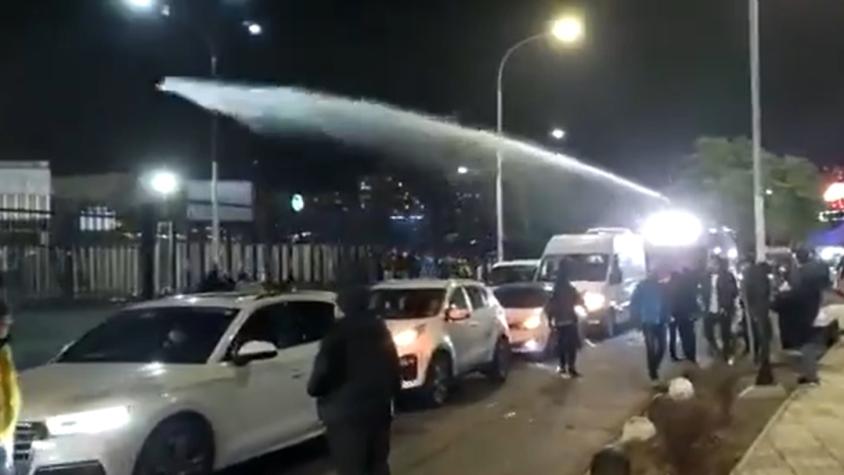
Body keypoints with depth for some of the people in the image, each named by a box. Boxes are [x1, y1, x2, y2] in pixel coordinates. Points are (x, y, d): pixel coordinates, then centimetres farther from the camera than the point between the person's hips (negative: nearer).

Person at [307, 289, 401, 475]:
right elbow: (394, 369, 14)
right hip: (379, 409, 7)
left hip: (347, 413, -7)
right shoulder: (380, 328, 8)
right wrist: (391, 392, 29)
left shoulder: (340, 331, -15)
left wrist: (313, 388, 3)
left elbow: (324, 372, -17)